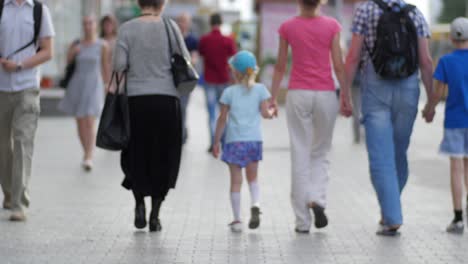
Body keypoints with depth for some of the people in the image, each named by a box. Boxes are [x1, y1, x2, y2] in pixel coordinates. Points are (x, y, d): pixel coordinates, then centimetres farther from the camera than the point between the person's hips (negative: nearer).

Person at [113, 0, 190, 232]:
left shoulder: (127, 28, -2)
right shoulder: (170, 26, -1)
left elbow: (119, 65, -8)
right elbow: (185, 60, -1)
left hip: (136, 99, 0)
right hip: (166, 99, 0)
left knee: (135, 155, 15)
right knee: (163, 158, 10)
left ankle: (139, 205, 2)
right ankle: (155, 215, 8)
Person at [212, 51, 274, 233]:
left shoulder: (229, 92, 0)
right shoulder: (260, 89, 2)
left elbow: (222, 119, 0)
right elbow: (265, 113, -2)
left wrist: (216, 141, 7)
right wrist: (272, 112, 21)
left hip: (234, 141, -2)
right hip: (254, 140, 2)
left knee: (236, 180, 2)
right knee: (252, 178, 16)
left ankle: (237, 220, 2)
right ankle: (255, 204, -11)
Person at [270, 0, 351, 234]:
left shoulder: (287, 27, 0)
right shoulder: (332, 26, -2)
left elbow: (280, 67, 4)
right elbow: (338, 66, -3)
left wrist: (273, 98, 12)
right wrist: (346, 98, 3)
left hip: (298, 95, 0)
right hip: (325, 94, 0)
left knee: (300, 154, 4)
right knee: (321, 152, 17)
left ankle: (303, 221, 2)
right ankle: (317, 198, -7)